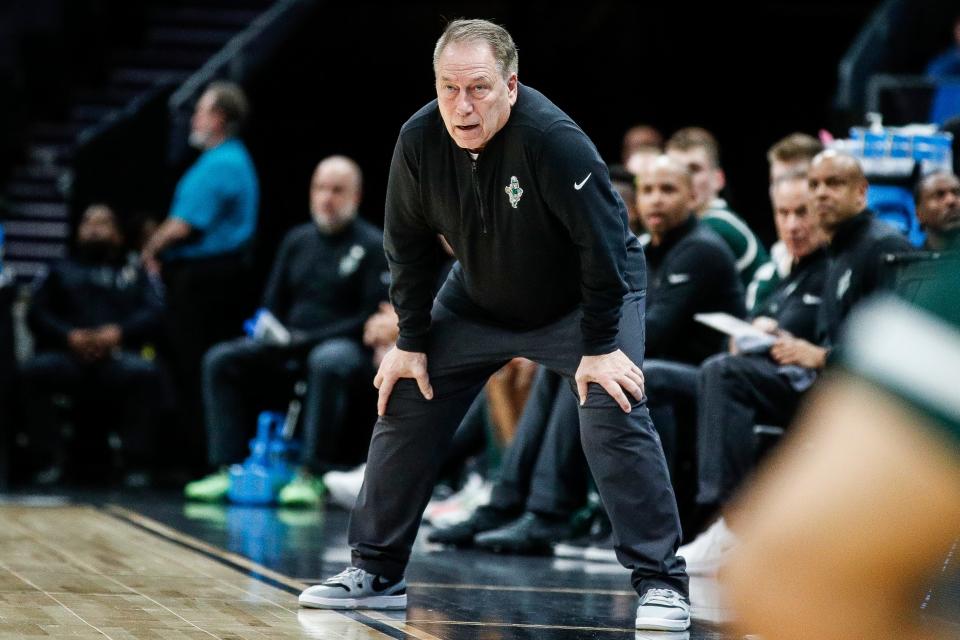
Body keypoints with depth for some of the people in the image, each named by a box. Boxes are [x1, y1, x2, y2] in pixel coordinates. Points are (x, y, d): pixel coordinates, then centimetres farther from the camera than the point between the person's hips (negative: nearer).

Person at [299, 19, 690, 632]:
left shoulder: (552, 139, -35)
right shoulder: (419, 141, -19)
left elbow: (602, 242, -28)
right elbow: (409, 246, -4)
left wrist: (599, 347, -25)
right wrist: (411, 342, -3)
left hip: (582, 299, -5)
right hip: (478, 300, 5)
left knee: (614, 417, -22)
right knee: (405, 408, 2)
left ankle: (662, 584, -12)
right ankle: (376, 573, 15)